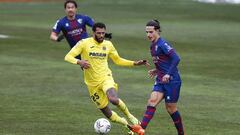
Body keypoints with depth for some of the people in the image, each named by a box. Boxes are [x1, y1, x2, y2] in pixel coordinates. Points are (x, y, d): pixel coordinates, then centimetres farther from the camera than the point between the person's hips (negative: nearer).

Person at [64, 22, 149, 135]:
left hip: (105, 78, 0)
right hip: (93, 83, 0)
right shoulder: (84, 43, -7)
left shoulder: (108, 44, 3)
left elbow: (118, 60, 17)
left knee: (113, 99, -33)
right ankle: (126, 124, 29)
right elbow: (68, 57, -9)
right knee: (108, 114, 3)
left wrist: (135, 63, 6)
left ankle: (129, 116, -8)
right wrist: (79, 62, -29)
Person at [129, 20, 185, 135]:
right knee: (152, 101, -10)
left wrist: (168, 74, -27)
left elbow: (176, 58, -24)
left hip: (172, 80, -8)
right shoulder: (153, 46, 12)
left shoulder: (162, 44, -15)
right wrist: (157, 70, 14)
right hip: (161, 80, 8)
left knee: (171, 108, 1)